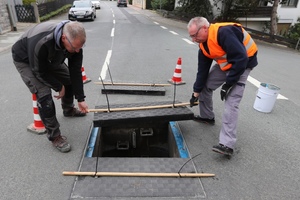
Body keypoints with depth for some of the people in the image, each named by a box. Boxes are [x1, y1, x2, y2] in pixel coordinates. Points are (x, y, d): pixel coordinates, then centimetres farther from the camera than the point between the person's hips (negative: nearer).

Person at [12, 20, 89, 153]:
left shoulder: (75, 40, -26)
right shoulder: (40, 44, -44)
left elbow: (75, 71, -20)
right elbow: (40, 72, -28)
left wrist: (80, 99, -19)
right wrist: (59, 87, -16)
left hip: (51, 59, 6)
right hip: (25, 60, -6)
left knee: (70, 79, 6)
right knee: (44, 94, -19)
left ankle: (68, 110, 34)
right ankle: (54, 136, -4)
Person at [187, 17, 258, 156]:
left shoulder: (224, 33, -30)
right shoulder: (203, 45, -3)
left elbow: (241, 59, -31)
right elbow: (202, 70, 3)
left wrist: (228, 83, -25)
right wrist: (196, 91, 3)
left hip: (242, 65, -8)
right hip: (224, 65, 8)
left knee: (231, 102, -17)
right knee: (205, 86, 8)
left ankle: (227, 144, -15)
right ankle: (207, 116, 29)